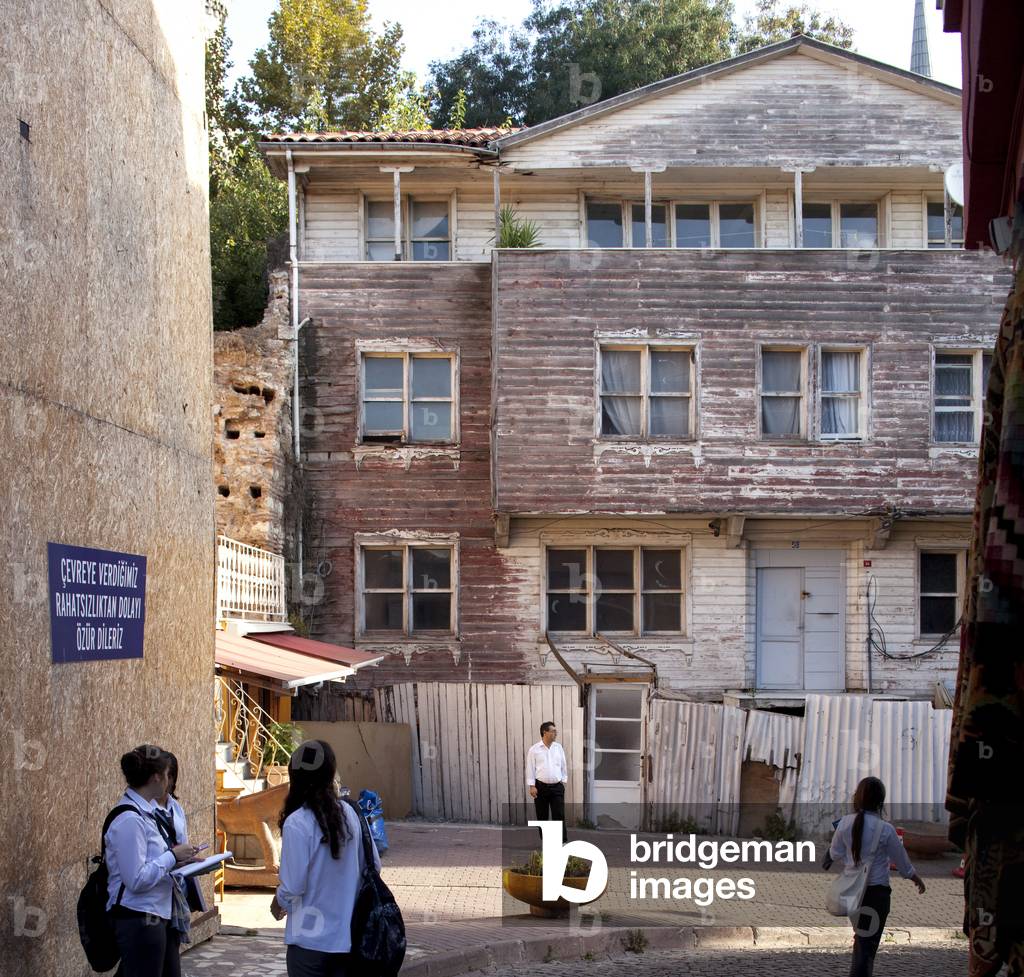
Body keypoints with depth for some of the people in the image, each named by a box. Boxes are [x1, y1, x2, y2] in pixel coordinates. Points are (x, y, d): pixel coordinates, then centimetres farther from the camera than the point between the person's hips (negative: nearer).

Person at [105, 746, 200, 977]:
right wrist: (172, 856, -14)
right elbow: (137, 879, -23)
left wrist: (178, 860, 4)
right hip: (139, 921, -10)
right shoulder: (129, 820, -19)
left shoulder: (145, 812, 10)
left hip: (160, 917, 10)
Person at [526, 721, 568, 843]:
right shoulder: (534, 749, -2)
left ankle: (562, 841, -5)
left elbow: (563, 766, 15)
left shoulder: (558, 748, 7)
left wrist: (563, 781, 11)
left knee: (559, 815, -6)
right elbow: (530, 768, -2)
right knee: (542, 816, 5)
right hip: (541, 787, -2)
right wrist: (532, 786, -7)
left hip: (557, 787, 2)